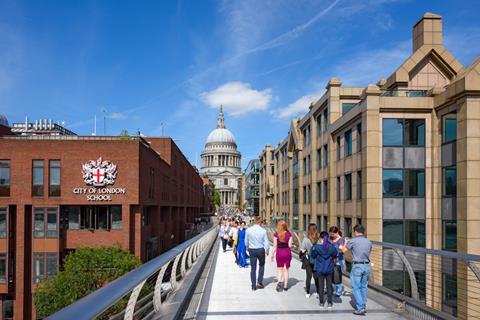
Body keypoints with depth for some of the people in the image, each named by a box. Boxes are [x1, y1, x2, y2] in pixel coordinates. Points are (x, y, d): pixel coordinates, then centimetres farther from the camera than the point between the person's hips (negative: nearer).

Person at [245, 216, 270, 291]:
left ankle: (253, 286, 12)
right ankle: (259, 282, 14)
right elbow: (266, 242, -6)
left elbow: (246, 241, 7)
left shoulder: (248, 230, -7)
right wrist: (267, 251, 11)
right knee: (261, 265, 21)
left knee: (253, 268, 9)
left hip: (252, 250, 1)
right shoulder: (263, 231, -11)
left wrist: (247, 248, 26)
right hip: (261, 250, -1)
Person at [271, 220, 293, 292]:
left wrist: (272, 254, 4)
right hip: (287, 252, 1)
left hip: (279, 252, 0)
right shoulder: (289, 234, -5)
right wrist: (292, 244, 15)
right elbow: (290, 245, -7)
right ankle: (285, 286, 16)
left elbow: (275, 246, -6)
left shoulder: (276, 234, -7)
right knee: (286, 269, 11)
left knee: (280, 269, 12)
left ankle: (279, 281, -11)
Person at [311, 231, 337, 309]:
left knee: (321, 285, 8)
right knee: (329, 285, 9)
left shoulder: (317, 246, -13)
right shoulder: (332, 246, -9)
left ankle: (321, 303, 13)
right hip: (329, 269, 1)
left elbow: (313, 256, -3)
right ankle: (329, 303, 12)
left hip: (320, 269, -1)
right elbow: (335, 255, 5)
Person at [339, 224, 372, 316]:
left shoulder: (353, 241, -9)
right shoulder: (368, 242, 5)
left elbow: (344, 250, 4)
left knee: (356, 288, 1)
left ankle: (360, 308, -4)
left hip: (357, 266, -5)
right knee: (363, 287, 17)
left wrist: (345, 243, 23)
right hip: (366, 265, 5)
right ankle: (363, 306, 23)